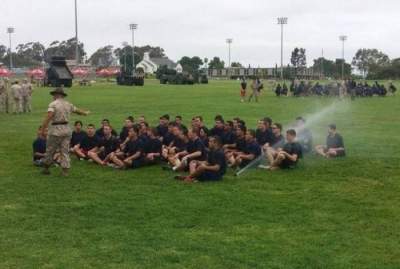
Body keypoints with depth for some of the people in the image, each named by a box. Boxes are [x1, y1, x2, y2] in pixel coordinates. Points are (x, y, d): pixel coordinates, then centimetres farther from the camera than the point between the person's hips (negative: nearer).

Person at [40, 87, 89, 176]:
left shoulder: (53, 104, -8)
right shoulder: (68, 104, 11)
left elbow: (48, 117, -19)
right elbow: (77, 110, 28)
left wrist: (42, 129, -20)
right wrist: (85, 113, 49)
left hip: (55, 130, -5)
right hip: (66, 129, 5)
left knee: (50, 150, 8)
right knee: (65, 151, 8)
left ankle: (46, 168, 19)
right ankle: (65, 171, 7)